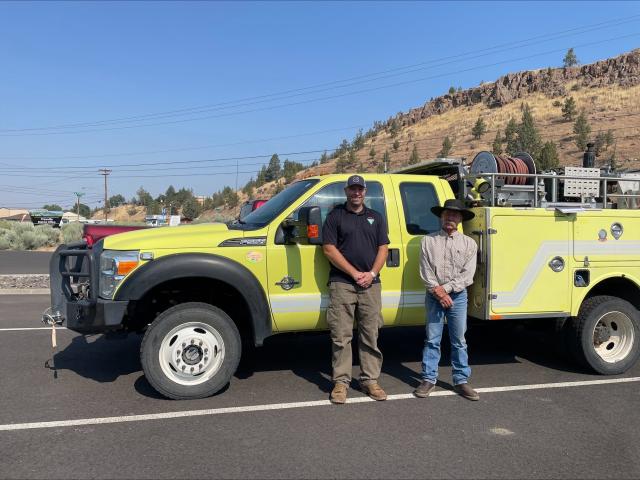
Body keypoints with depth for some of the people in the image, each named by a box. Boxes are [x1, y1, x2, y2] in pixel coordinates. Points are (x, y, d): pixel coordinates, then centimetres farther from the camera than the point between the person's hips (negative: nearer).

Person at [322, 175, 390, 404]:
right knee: (341, 336, -1)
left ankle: (370, 380, 16)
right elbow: (329, 249, -4)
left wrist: (372, 274, -7)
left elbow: (382, 248, 11)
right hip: (342, 284, -3)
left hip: (371, 285, 3)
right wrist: (355, 274, -10)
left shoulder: (376, 217, 16)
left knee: (370, 336, 7)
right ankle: (341, 381, 7)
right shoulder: (335, 216, 5)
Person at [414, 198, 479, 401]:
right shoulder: (428, 240, 3)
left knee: (459, 341, 7)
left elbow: (467, 275, -4)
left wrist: (446, 288, -13)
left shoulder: (469, 243, 4)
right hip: (434, 296, 0)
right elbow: (425, 271, -3)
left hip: (458, 296, 1)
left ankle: (461, 381, 17)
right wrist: (438, 292, -12)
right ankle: (429, 380, 12)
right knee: (432, 340, 4)